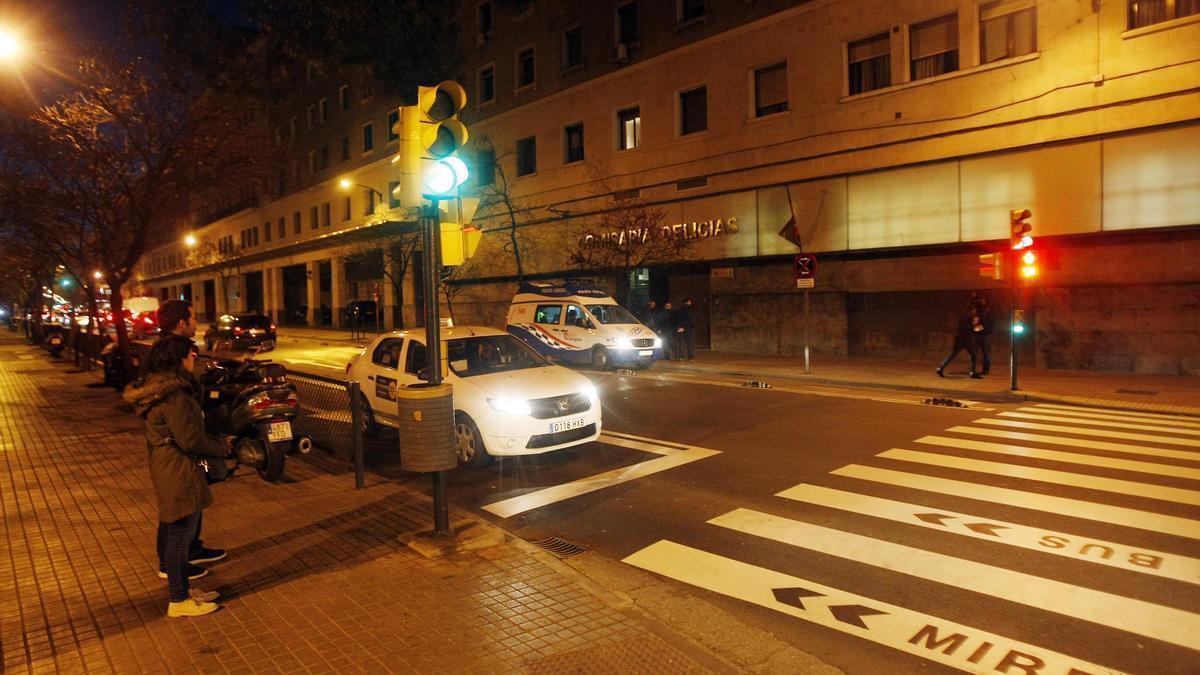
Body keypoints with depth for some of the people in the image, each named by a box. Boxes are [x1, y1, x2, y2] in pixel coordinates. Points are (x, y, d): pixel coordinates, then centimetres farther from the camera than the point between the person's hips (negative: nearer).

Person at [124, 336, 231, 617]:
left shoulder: (156, 388, 9)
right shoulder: (174, 396, -24)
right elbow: (191, 440, -23)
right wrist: (222, 446, -6)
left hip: (166, 471, 11)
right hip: (180, 475, -11)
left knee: (176, 533, 20)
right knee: (181, 536, 2)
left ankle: (184, 589, 34)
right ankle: (179, 601, 15)